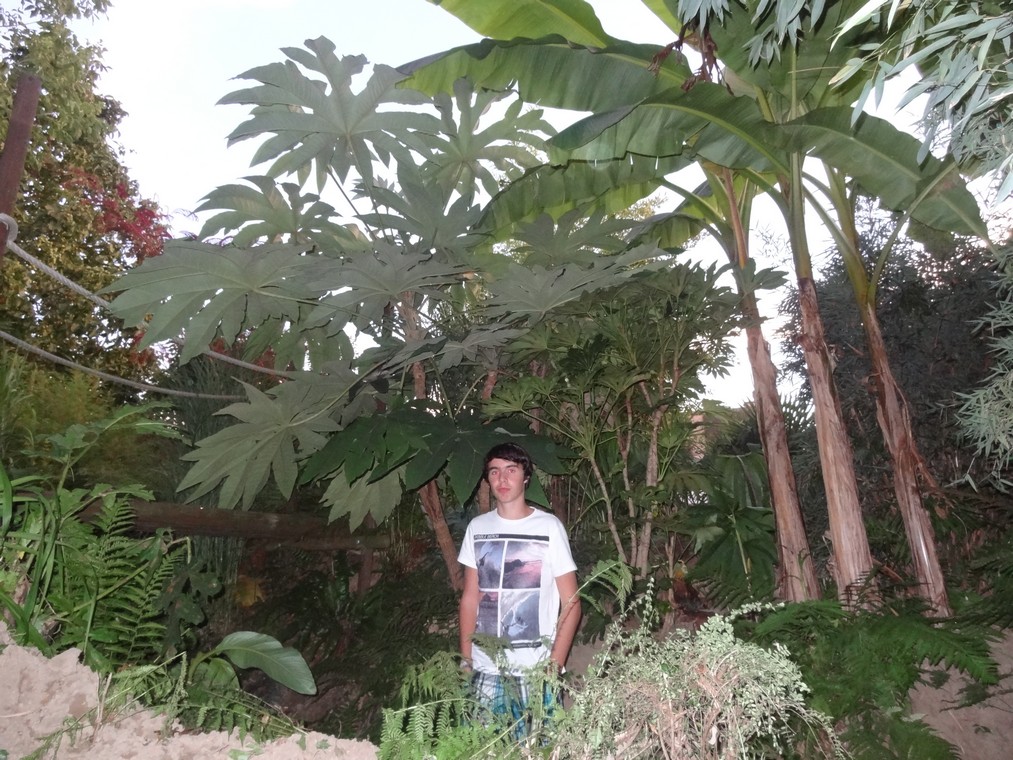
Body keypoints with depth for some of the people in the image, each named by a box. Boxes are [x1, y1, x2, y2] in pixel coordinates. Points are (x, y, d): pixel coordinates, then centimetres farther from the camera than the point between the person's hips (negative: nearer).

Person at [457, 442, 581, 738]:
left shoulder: (549, 526, -6)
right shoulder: (477, 527, 5)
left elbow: (571, 603, -4)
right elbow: (470, 598, 11)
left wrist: (555, 664, -10)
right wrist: (465, 659, 7)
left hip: (535, 672, -3)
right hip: (485, 670, 3)